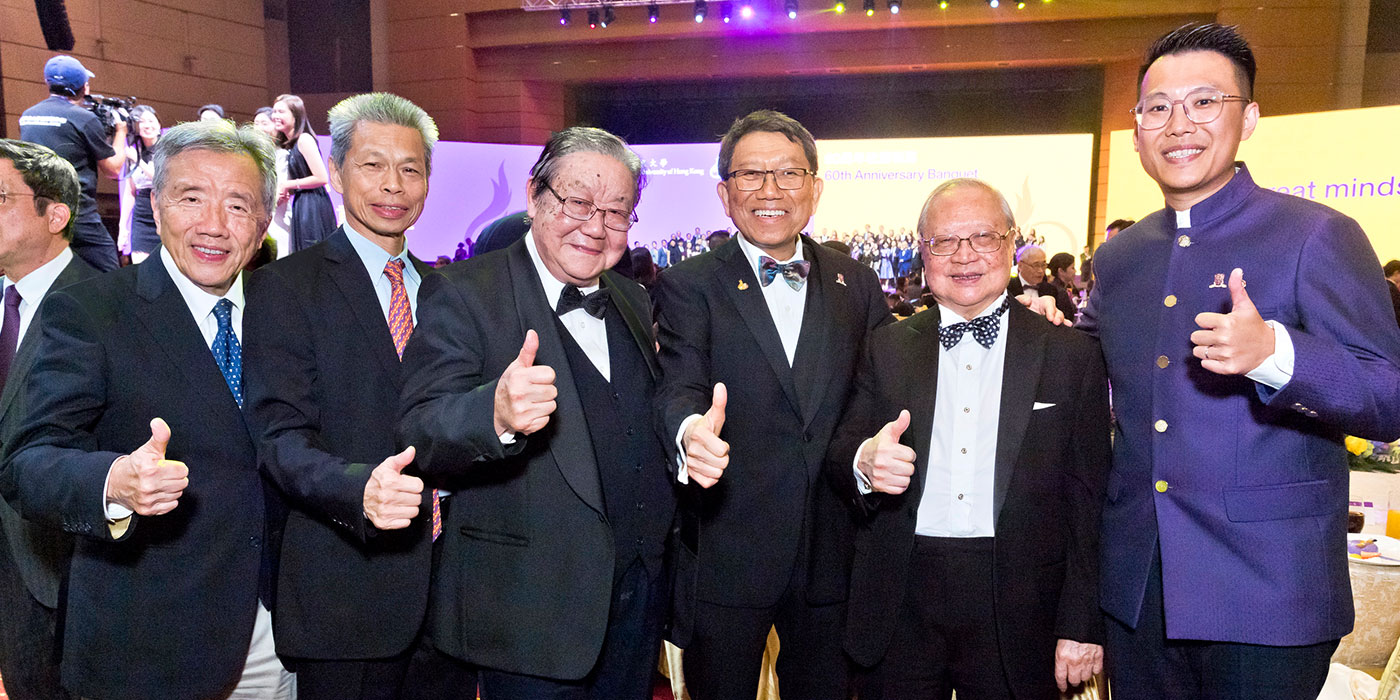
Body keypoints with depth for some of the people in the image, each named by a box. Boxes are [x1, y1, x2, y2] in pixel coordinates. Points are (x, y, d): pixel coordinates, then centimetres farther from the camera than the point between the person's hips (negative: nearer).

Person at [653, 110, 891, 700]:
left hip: (831, 556, 3)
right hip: (725, 557, -3)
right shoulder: (687, 286, -4)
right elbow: (679, 386, -19)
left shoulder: (857, 284, 6)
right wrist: (691, 431, -39)